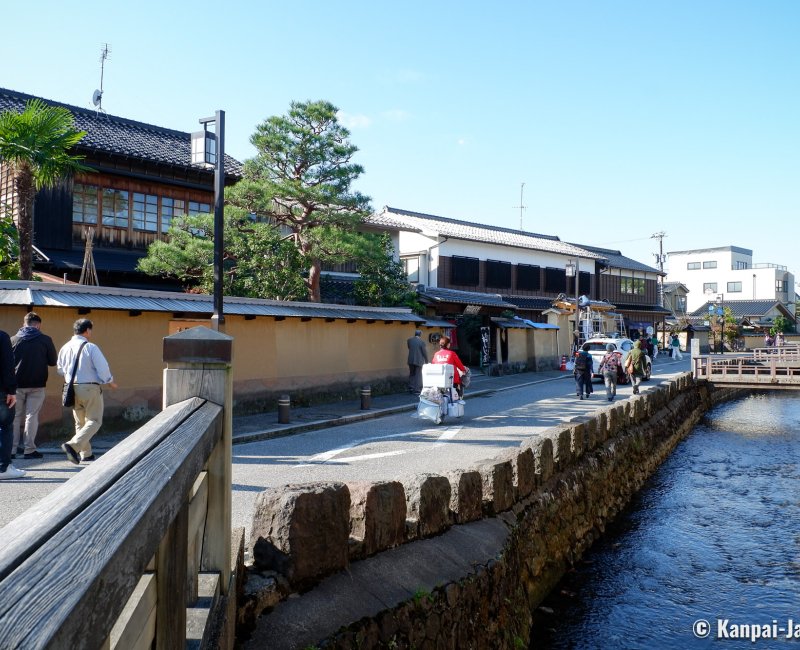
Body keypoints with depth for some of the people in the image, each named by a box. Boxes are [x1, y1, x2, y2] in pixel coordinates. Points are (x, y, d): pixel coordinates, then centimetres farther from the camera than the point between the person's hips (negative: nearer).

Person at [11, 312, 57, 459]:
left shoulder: (13, 340, 0)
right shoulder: (45, 340, -5)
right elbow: (53, 361, 1)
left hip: (17, 384, 2)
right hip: (36, 385, -2)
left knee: (15, 416, 13)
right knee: (32, 416, 3)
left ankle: (12, 448, 17)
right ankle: (29, 449, 2)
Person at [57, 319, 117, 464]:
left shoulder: (65, 347, 5)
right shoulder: (90, 347, -14)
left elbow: (61, 370, 17)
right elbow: (103, 368, -14)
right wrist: (111, 382, 3)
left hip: (72, 388, 7)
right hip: (90, 388, -7)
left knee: (80, 422, 17)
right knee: (94, 421, 1)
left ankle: (86, 454, 20)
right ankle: (73, 445, -17)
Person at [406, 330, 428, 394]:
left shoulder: (409, 340, 1)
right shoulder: (422, 342, -13)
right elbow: (425, 352, -7)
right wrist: (426, 361, 5)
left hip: (411, 360, 4)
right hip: (419, 360, -4)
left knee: (411, 374, 17)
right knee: (418, 375, 4)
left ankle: (411, 388, 17)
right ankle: (417, 390, 5)